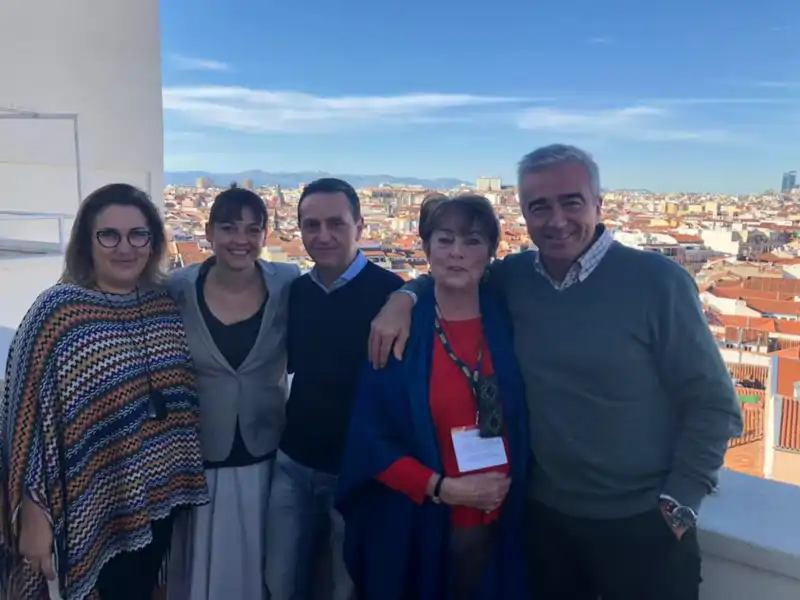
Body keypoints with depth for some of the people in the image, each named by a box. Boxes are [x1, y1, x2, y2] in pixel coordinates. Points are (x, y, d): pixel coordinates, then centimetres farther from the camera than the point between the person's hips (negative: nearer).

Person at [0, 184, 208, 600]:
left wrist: (184, 479, 10)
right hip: (90, 510, -5)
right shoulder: (56, 311, -15)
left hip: (158, 499, 5)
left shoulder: (165, 305, 0)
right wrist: (34, 515, -13)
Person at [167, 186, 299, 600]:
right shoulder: (179, 289, -9)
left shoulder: (289, 285, -9)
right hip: (197, 458, 0)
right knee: (201, 566, 18)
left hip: (266, 456, 0)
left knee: (259, 566, 19)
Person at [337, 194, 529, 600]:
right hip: (415, 528, -2)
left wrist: (511, 483, -5)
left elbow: (524, 423, 8)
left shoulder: (507, 323, -2)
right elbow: (369, 438, -10)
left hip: (499, 526, 3)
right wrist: (442, 488, -17)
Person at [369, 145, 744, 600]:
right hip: (545, 515, 4)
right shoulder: (514, 277, -2)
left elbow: (713, 404, -9)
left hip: (642, 524, -3)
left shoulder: (658, 280, -13)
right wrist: (403, 299, -4)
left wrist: (679, 506, -9)